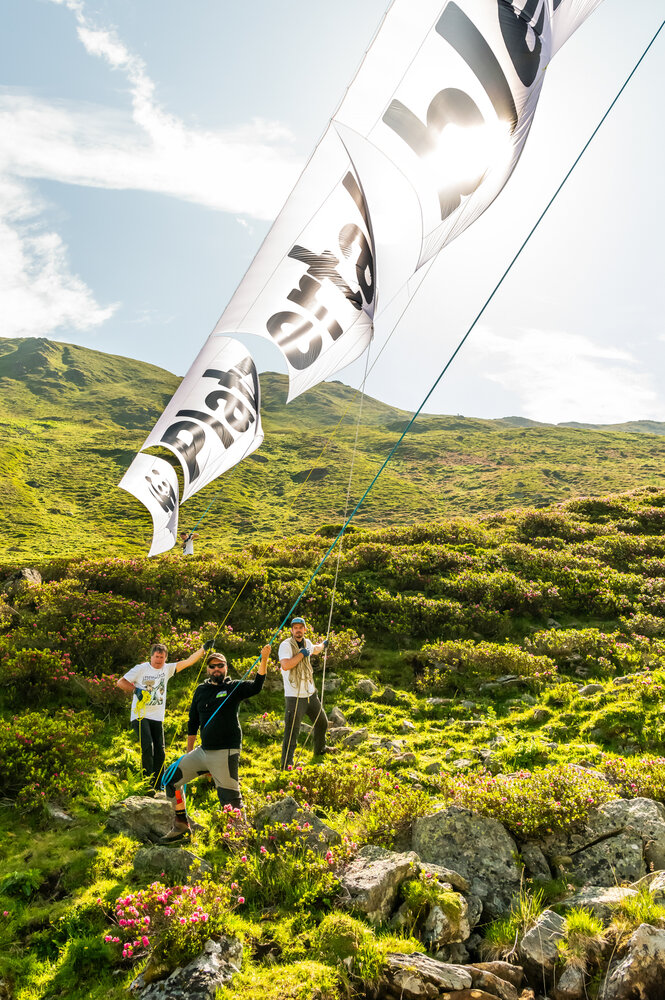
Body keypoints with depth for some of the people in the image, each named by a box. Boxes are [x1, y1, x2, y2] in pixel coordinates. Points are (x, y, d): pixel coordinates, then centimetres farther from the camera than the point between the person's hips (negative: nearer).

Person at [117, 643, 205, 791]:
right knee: (148, 747, -20)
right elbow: (120, 682, -2)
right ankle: (147, 782, -10)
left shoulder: (167, 669, 8)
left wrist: (203, 649, -5)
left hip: (157, 718, 4)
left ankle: (157, 787, 14)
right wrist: (136, 690, -18)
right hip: (140, 716, -4)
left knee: (159, 752, 4)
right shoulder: (141, 669, -2)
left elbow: (188, 661, 4)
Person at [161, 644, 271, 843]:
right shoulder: (201, 690, 11)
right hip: (202, 751, 6)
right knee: (170, 778, 11)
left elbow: (256, 686, -24)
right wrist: (188, 751, 20)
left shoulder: (234, 688, -3)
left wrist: (264, 660, -38)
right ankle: (181, 826, 24)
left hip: (225, 754, -6)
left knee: (230, 799, -8)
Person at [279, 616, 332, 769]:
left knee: (322, 722, 24)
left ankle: (320, 748, 49)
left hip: (310, 694, 8)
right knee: (291, 734, -8)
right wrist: (302, 653, -23)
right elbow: (285, 665, -31)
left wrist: (323, 645, 53)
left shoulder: (306, 642, 8)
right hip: (294, 697, -8)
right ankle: (286, 766, 4)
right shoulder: (286, 645, -15)